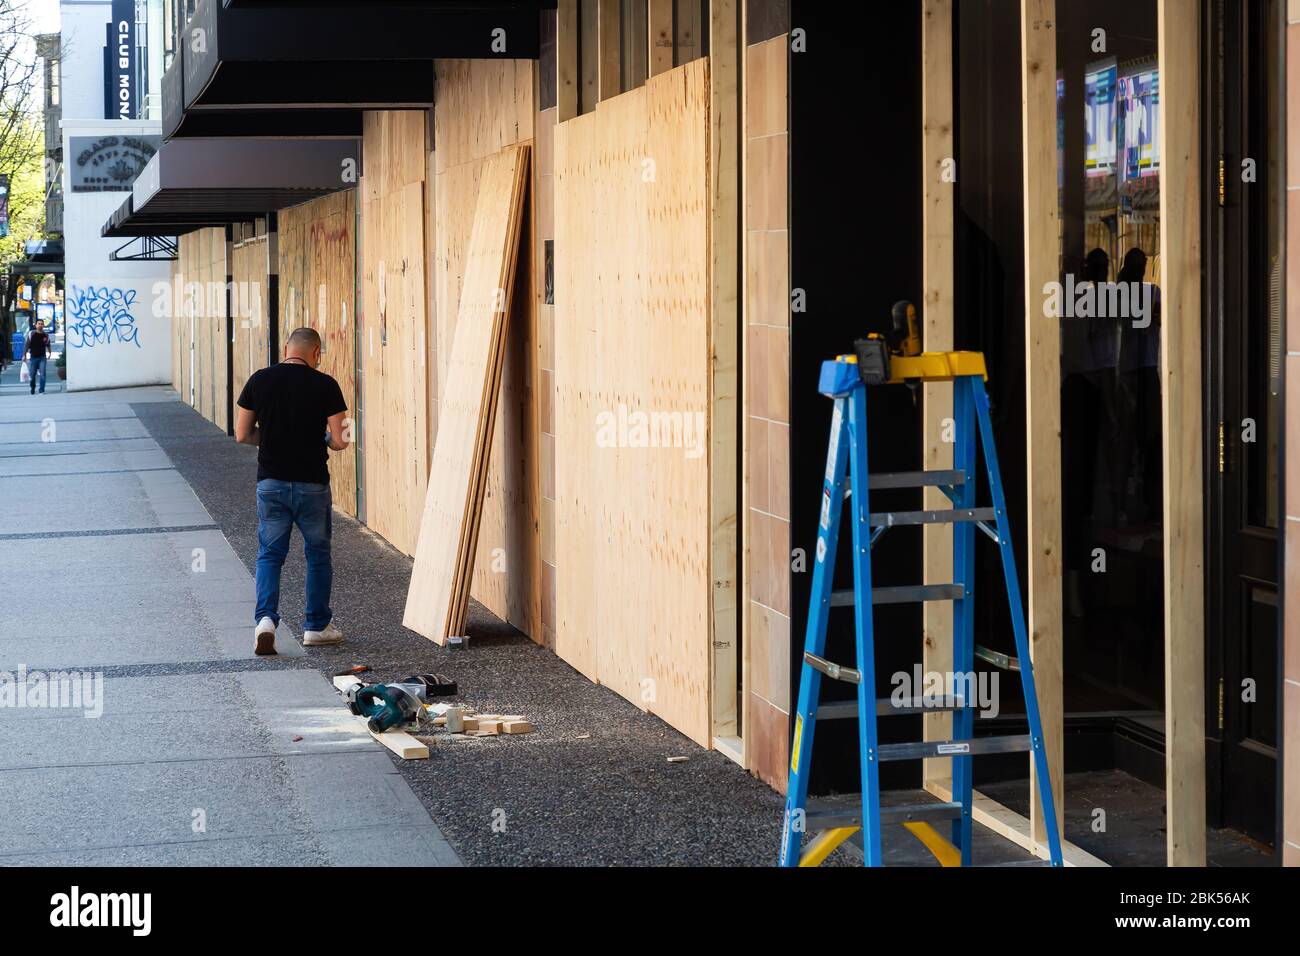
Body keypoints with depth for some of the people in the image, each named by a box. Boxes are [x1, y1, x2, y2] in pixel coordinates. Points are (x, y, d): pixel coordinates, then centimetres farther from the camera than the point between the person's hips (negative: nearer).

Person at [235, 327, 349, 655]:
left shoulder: (259, 380, -1)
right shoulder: (325, 386, -8)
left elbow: (242, 434, 3)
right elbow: (338, 440, -10)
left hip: (271, 483, 2)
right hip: (312, 484, -2)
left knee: (269, 554, 11)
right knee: (318, 554, 15)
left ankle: (265, 618, -9)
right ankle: (317, 626, 21)